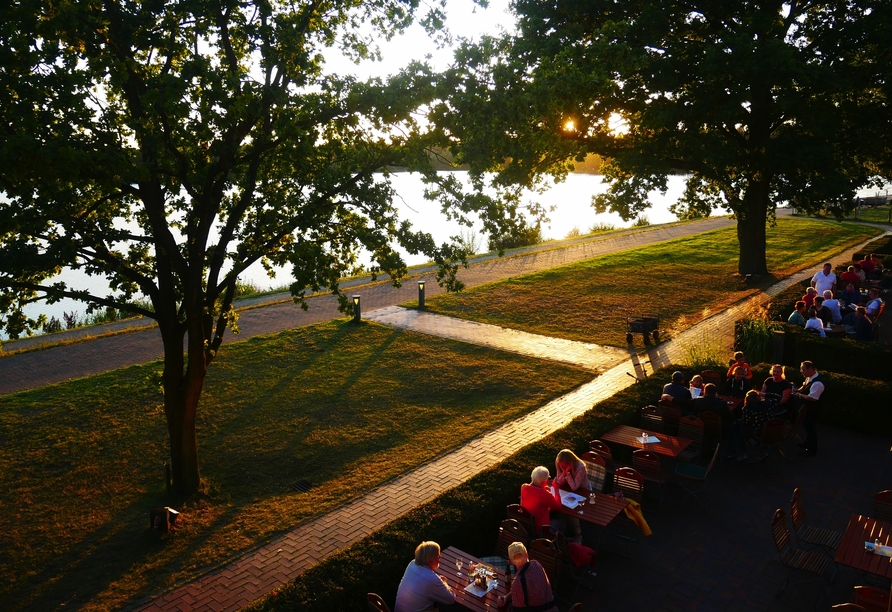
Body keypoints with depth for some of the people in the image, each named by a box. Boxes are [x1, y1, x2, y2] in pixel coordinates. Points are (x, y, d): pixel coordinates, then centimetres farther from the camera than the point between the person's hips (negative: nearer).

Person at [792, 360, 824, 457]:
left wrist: (799, 395, -22)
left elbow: (812, 398, -34)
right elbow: (804, 387, 17)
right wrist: (798, 390, -2)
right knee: (807, 425, 25)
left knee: (810, 427, 4)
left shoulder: (817, 383, -32)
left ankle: (812, 450, 19)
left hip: (812, 410, -10)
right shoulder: (809, 378, -1)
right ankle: (808, 443, 44)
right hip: (806, 407, 10)